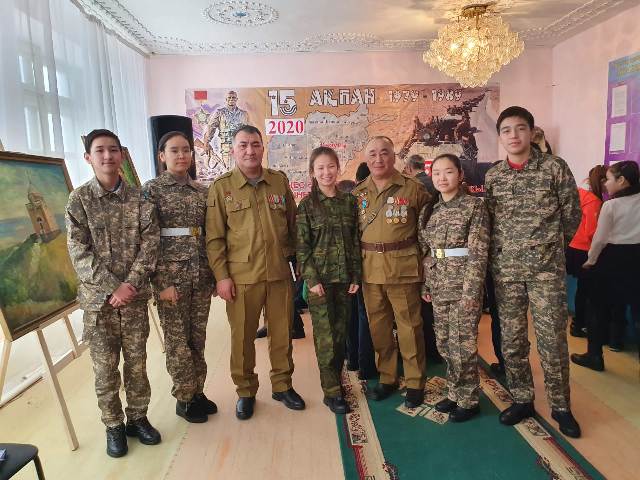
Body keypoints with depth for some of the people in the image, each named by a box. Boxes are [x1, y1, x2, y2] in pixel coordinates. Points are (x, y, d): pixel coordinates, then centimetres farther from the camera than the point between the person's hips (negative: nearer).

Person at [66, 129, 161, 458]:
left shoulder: (139, 199, 2)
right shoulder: (78, 200, -2)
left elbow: (149, 245, -3)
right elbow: (79, 253, -8)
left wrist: (130, 285, -14)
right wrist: (113, 288, -16)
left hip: (135, 296, 1)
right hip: (98, 298, -1)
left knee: (137, 362, 11)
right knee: (105, 367, 8)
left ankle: (138, 417, 29)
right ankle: (113, 426, 26)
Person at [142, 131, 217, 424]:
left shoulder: (202, 191, 9)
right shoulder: (151, 190, -5)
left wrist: (216, 274, 9)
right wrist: (162, 283, -13)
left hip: (202, 276, 5)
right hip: (171, 277, -4)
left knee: (197, 337, 13)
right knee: (177, 340, 6)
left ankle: (198, 391, 29)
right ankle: (184, 399, 22)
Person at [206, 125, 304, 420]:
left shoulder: (280, 181, 6)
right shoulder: (221, 187, -1)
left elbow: (293, 226, 12)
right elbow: (214, 237, -2)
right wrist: (221, 276, -7)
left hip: (280, 274, 2)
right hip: (241, 277, -2)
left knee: (282, 333, 12)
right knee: (242, 337, 9)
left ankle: (282, 385, 32)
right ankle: (245, 391, 30)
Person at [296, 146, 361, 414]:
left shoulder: (349, 202, 7)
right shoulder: (307, 205, -2)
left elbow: (355, 241, 8)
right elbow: (302, 246, -5)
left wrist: (356, 276, 3)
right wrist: (312, 279, -12)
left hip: (344, 278, 3)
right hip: (319, 279, -3)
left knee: (341, 334, 10)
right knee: (325, 338, 0)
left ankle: (335, 380, 28)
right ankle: (331, 392, 13)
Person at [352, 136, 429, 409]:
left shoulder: (413, 189, -2)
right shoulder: (357, 193, 8)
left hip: (403, 267, -3)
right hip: (369, 269, 4)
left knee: (409, 326, 3)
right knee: (378, 325, 12)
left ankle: (415, 383, 20)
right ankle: (387, 378, 29)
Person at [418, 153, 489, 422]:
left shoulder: (474, 206, -8)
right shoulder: (428, 210, 9)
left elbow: (478, 253, -12)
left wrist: (470, 291, -17)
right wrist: (426, 285, 11)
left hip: (464, 284, -6)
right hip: (439, 286, 6)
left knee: (462, 344, 0)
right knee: (444, 343, 13)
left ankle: (468, 400, 17)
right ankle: (454, 393, 29)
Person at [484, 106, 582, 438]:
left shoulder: (555, 168, -3)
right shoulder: (492, 176, 5)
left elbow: (572, 214, 4)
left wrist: (550, 247, 10)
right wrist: (505, 251, 8)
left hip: (546, 269, -2)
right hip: (505, 270, 3)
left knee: (552, 340, 2)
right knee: (511, 340, 9)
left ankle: (560, 406, 21)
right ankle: (522, 400, 26)